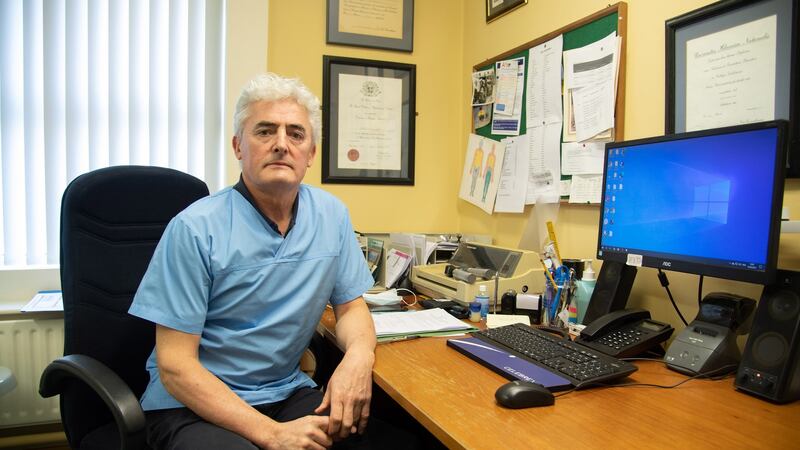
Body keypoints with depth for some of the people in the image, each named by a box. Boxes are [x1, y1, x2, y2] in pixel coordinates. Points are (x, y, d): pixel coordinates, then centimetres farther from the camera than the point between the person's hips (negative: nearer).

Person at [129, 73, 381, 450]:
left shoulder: (331, 215, 0)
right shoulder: (195, 229, -14)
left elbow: (350, 306, 8)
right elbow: (175, 367, -14)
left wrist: (359, 352, -15)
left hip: (287, 394, 5)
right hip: (194, 406, -4)